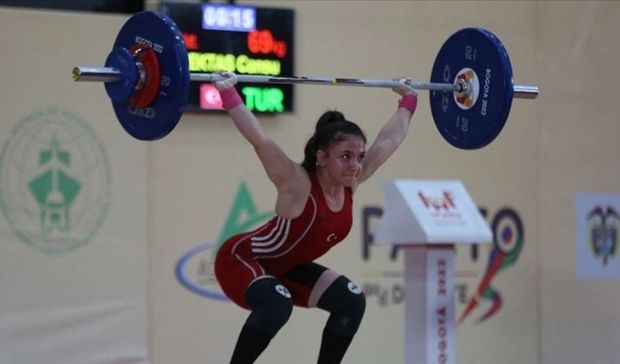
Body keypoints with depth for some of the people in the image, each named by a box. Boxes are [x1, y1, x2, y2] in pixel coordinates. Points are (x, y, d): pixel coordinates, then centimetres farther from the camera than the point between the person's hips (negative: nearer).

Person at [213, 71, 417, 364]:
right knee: (276, 304, -36)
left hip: (286, 266, 8)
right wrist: (228, 94, -47)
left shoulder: (350, 183, -13)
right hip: (240, 260, -8)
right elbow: (259, 140, -41)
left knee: (351, 301, -5)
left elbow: (389, 139, -1)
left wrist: (408, 101, 6)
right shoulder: (297, 185, -31)